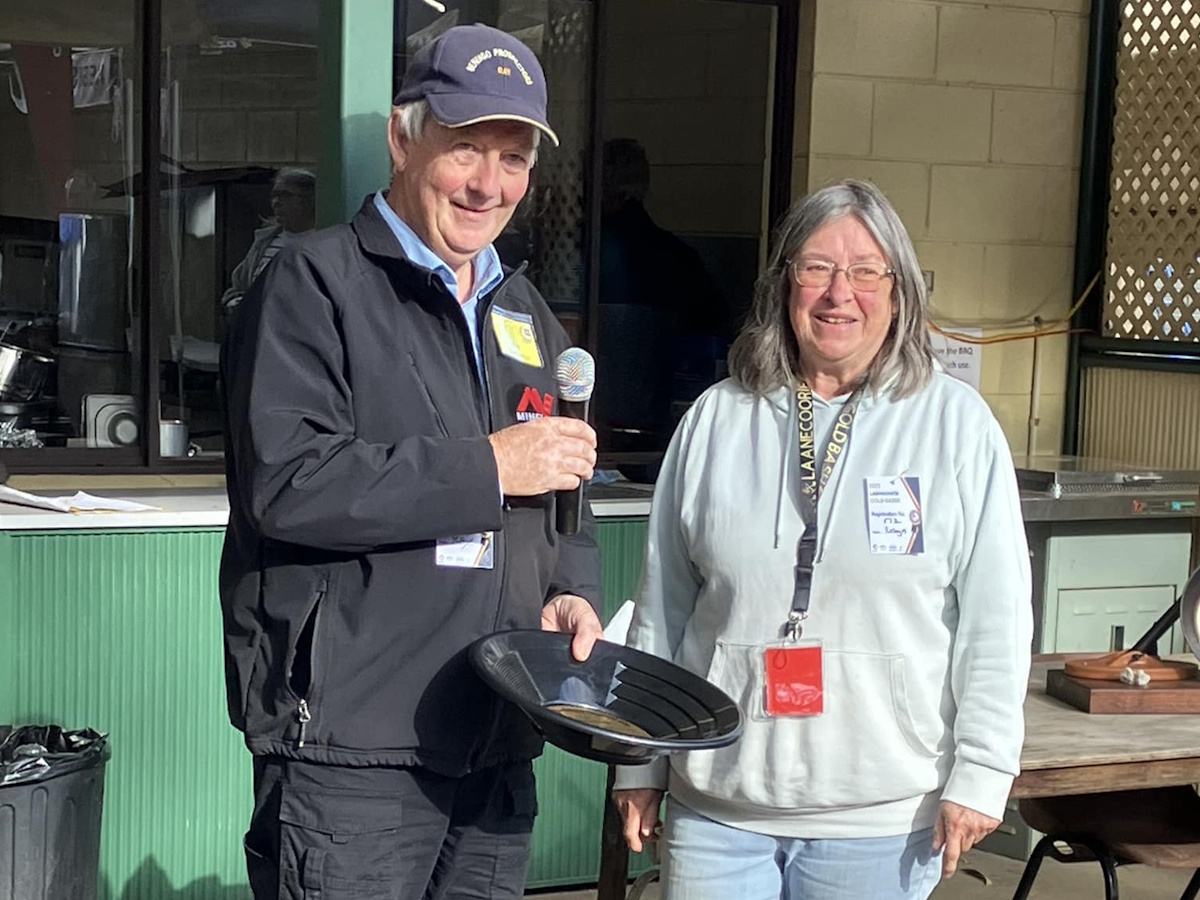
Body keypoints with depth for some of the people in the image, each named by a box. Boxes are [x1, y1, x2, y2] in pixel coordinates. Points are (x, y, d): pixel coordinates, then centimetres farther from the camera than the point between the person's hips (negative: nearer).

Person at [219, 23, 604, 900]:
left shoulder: (525, 312, 17)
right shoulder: (316, 284, -7)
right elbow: (287, 483, -21)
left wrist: (575, 589, 5)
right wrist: (488, 467, -18)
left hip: (500, 744, 7)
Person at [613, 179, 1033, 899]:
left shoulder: (956, 423, -2)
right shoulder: (717, 420, 5)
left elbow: (995, 615, -2)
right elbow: (662, 604, 9)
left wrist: (979, 773, -6)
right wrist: (640, 764, 10)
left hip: (883, 819, -2)